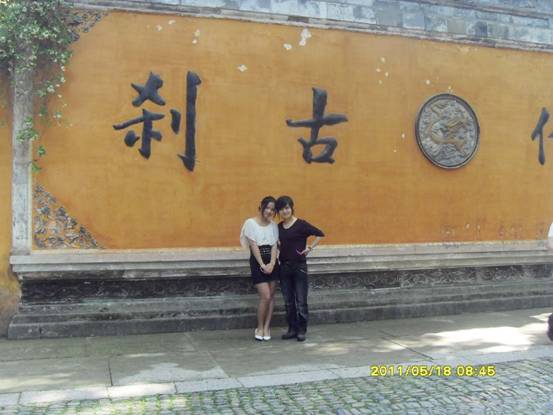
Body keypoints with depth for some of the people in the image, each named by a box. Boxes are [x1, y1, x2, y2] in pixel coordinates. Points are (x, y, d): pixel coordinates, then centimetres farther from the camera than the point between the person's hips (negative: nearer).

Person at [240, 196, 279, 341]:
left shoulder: (273, 225, 9)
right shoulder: (251, 223, -6)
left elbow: (274, 246, 2)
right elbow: (253, 245, -9)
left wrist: (272, 263, -12)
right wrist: (262, 265, -13)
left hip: (272, 261, 5)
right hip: (257, 261, -5)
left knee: (271, 296, 4)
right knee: (265, 296, -9)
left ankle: (266, 327, 14)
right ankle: (259, 328, 8)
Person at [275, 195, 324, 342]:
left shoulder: (301, 224, -9)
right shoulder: (279, 227, 7)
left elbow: (320, 234, -9)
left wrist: (310, 248, -11)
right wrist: (277, 254, 5)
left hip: (299, 266, -5)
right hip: (284, 267, 5)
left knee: (301, 301, 1)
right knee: (288, 302, 10)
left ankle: (301, 330, 11)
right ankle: (292, 329, 20)